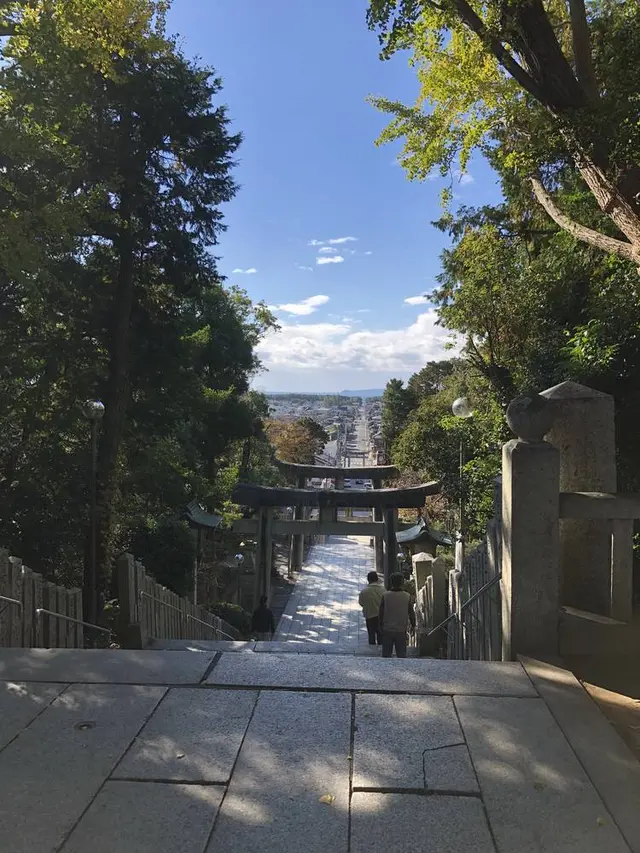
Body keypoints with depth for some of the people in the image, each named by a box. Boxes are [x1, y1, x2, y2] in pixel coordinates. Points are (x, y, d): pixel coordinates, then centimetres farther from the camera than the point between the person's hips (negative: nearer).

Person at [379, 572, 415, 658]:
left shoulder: (385, 595, -8)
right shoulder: (407, 596, -7)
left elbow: (381, 612, -1)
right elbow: (411, 613, 1)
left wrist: (381, 626, 13)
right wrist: (413, 625, 16)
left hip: (387, 630, 0)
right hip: (401, 631, 0)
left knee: (386, 654, 10)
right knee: (402, 655, 9)